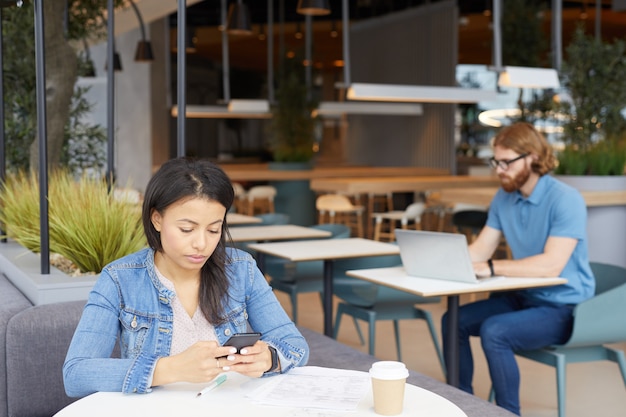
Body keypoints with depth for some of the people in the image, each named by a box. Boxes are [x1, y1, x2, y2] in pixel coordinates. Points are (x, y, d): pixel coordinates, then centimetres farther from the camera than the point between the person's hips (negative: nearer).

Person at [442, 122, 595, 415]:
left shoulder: (566, 200, -19)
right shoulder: (504, 197, 4)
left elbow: (551, 265, -29)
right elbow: (479, 251, 3)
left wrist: (491, 268, -33)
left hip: (563, 307, -8)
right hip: (523, 297, 8)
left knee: (494, 331, -28)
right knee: (454, 321, -3)